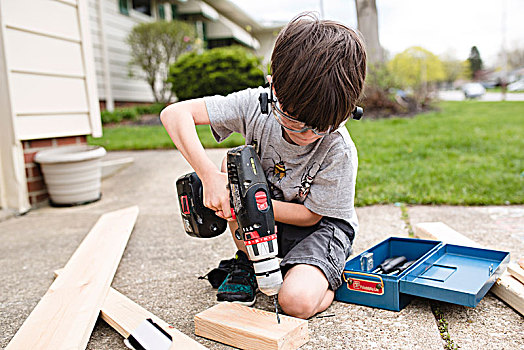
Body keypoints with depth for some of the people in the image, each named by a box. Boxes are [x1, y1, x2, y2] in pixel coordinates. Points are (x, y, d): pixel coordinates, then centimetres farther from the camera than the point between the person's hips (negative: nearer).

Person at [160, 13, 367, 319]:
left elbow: (310, 215, -17)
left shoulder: (339, 152, -28)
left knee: (297, 301, -30)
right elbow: (174, 113, -24)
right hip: (264, 224, 4)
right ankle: (247, 262, -5)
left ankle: (329, 278, 7)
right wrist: (210, 175, -35)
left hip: (322, 225, -4)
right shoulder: (256, 105, -23)